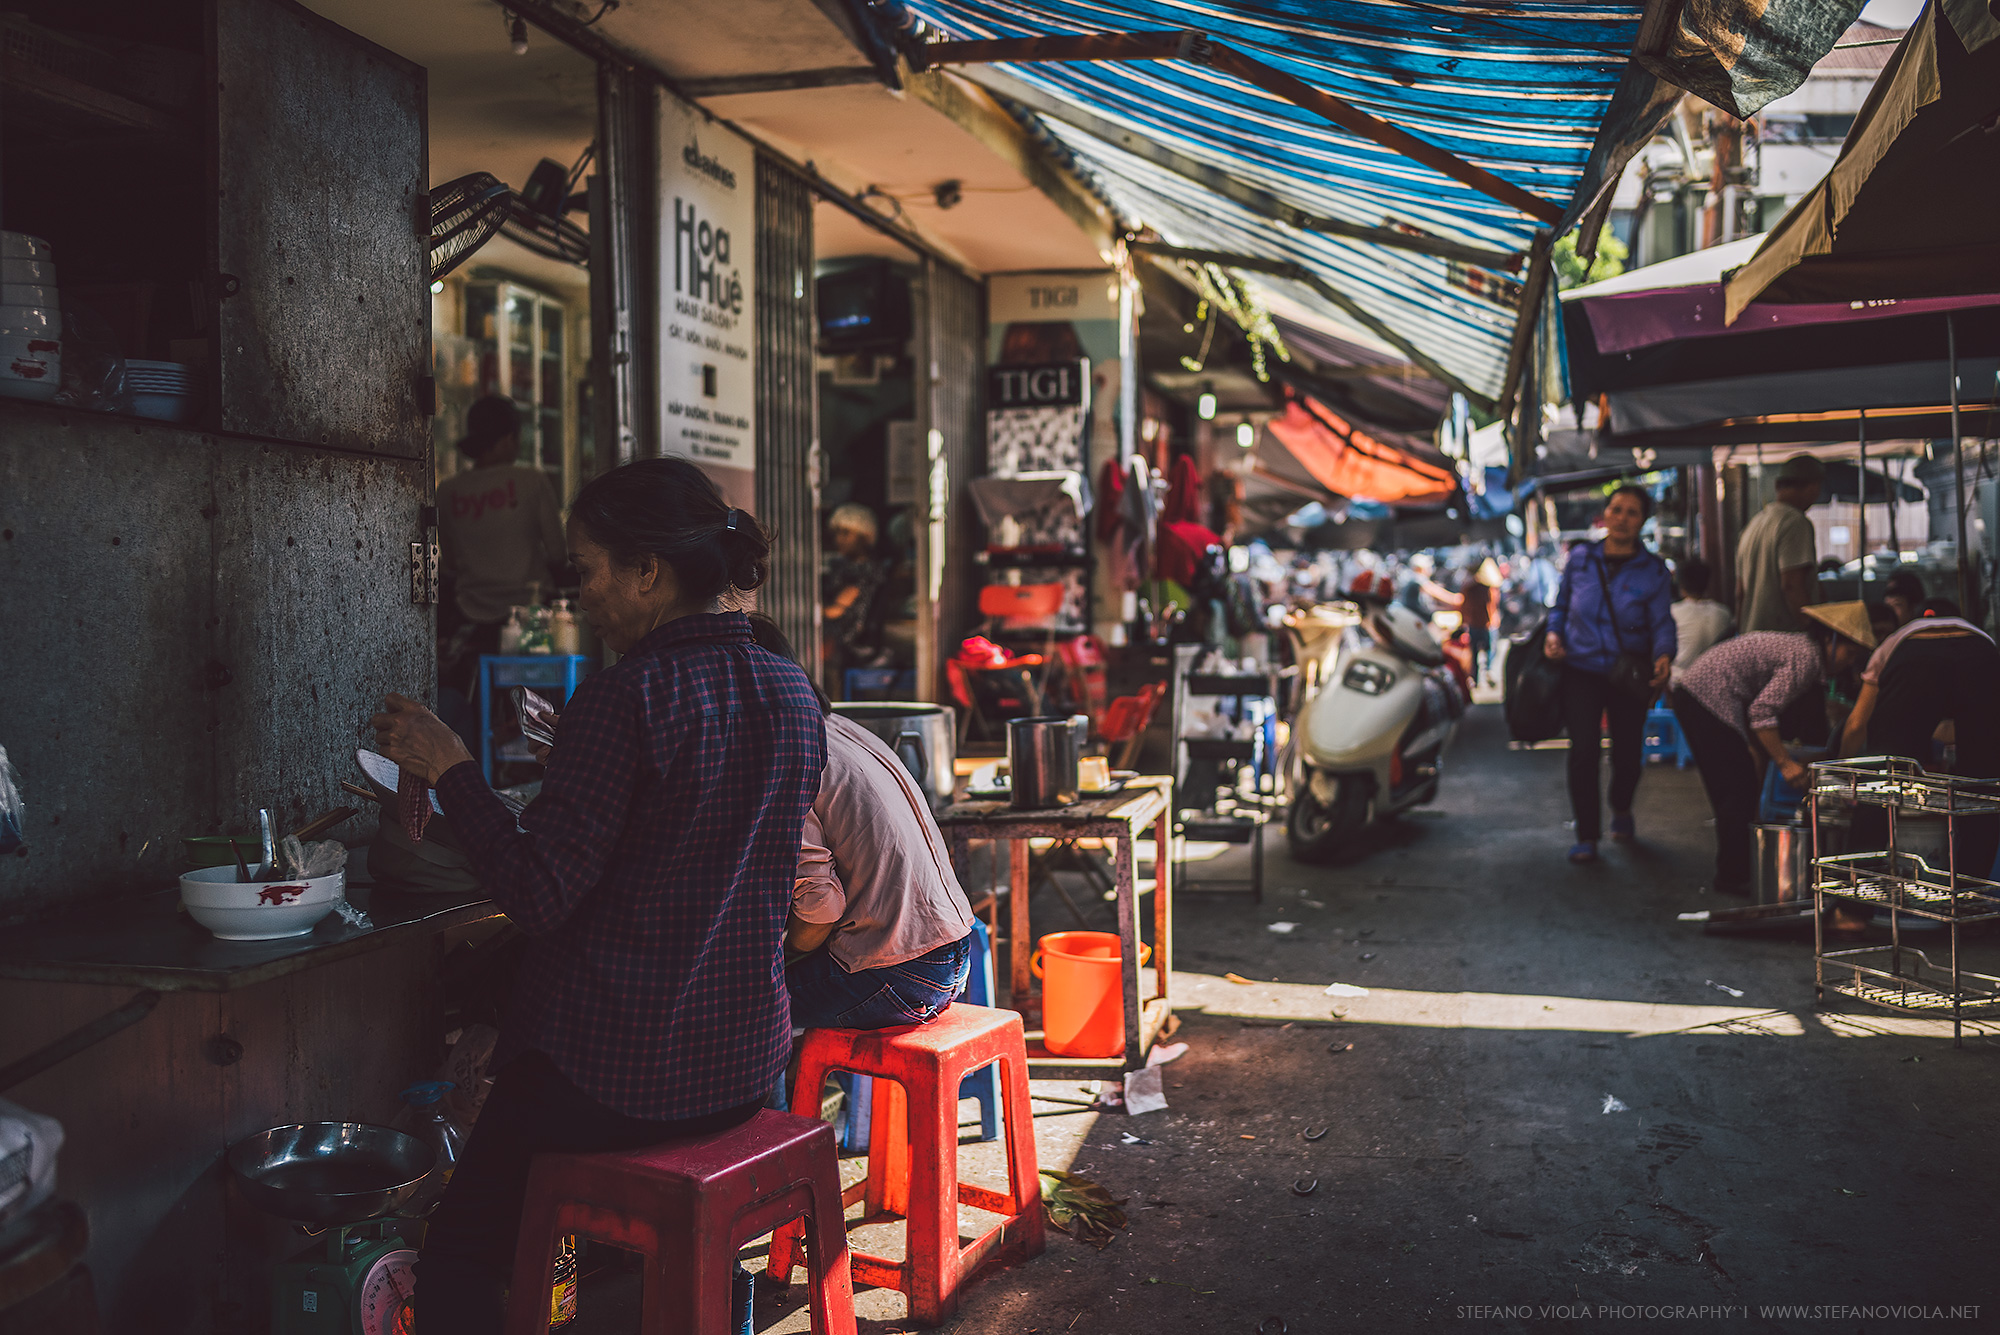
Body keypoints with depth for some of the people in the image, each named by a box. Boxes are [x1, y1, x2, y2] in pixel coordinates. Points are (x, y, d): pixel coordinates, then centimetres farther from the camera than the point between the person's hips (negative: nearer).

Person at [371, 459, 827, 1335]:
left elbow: (538, 895, -19)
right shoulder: (793, 694, 3)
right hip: (750, 1066, 8)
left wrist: (450, 770, -8)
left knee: (457, 1260, 15)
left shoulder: (626, 697, -19)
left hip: (617, 1074, -7)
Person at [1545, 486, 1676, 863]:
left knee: (1628, 751, 8)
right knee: (1583, 749, -14)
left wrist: (1664, 655, -28)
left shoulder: (1653, 570, -2)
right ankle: (1586, 836, -3)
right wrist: (1554, 632, -6)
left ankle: (1621, 809, 42)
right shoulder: (1580, 557, 2)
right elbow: (1561, 603, 14)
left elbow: (1662, 622, -8)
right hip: (1580, 668, 0)